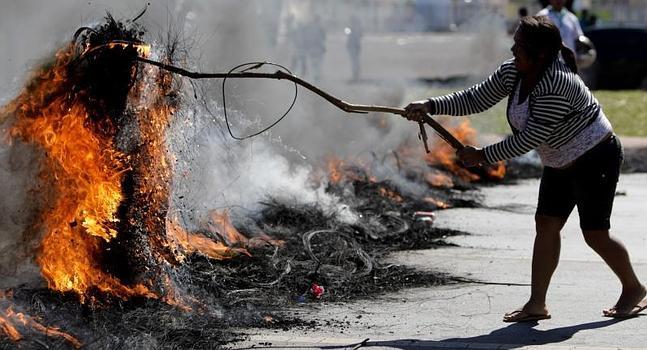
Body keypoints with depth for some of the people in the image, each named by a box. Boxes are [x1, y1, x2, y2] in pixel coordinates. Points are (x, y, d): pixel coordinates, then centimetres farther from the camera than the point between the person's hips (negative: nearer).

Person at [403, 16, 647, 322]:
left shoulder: (555, 85, -33)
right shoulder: (512, 72, -6)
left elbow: (529, 139, -30)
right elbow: (476, 99, -1)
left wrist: (482, 156, -22)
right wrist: (429, 107, -12)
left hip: (596, 159, -9)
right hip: (560, 164, 9)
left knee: (595, 234, -4)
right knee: (546, 224, 2)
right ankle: (537, 304, 3)